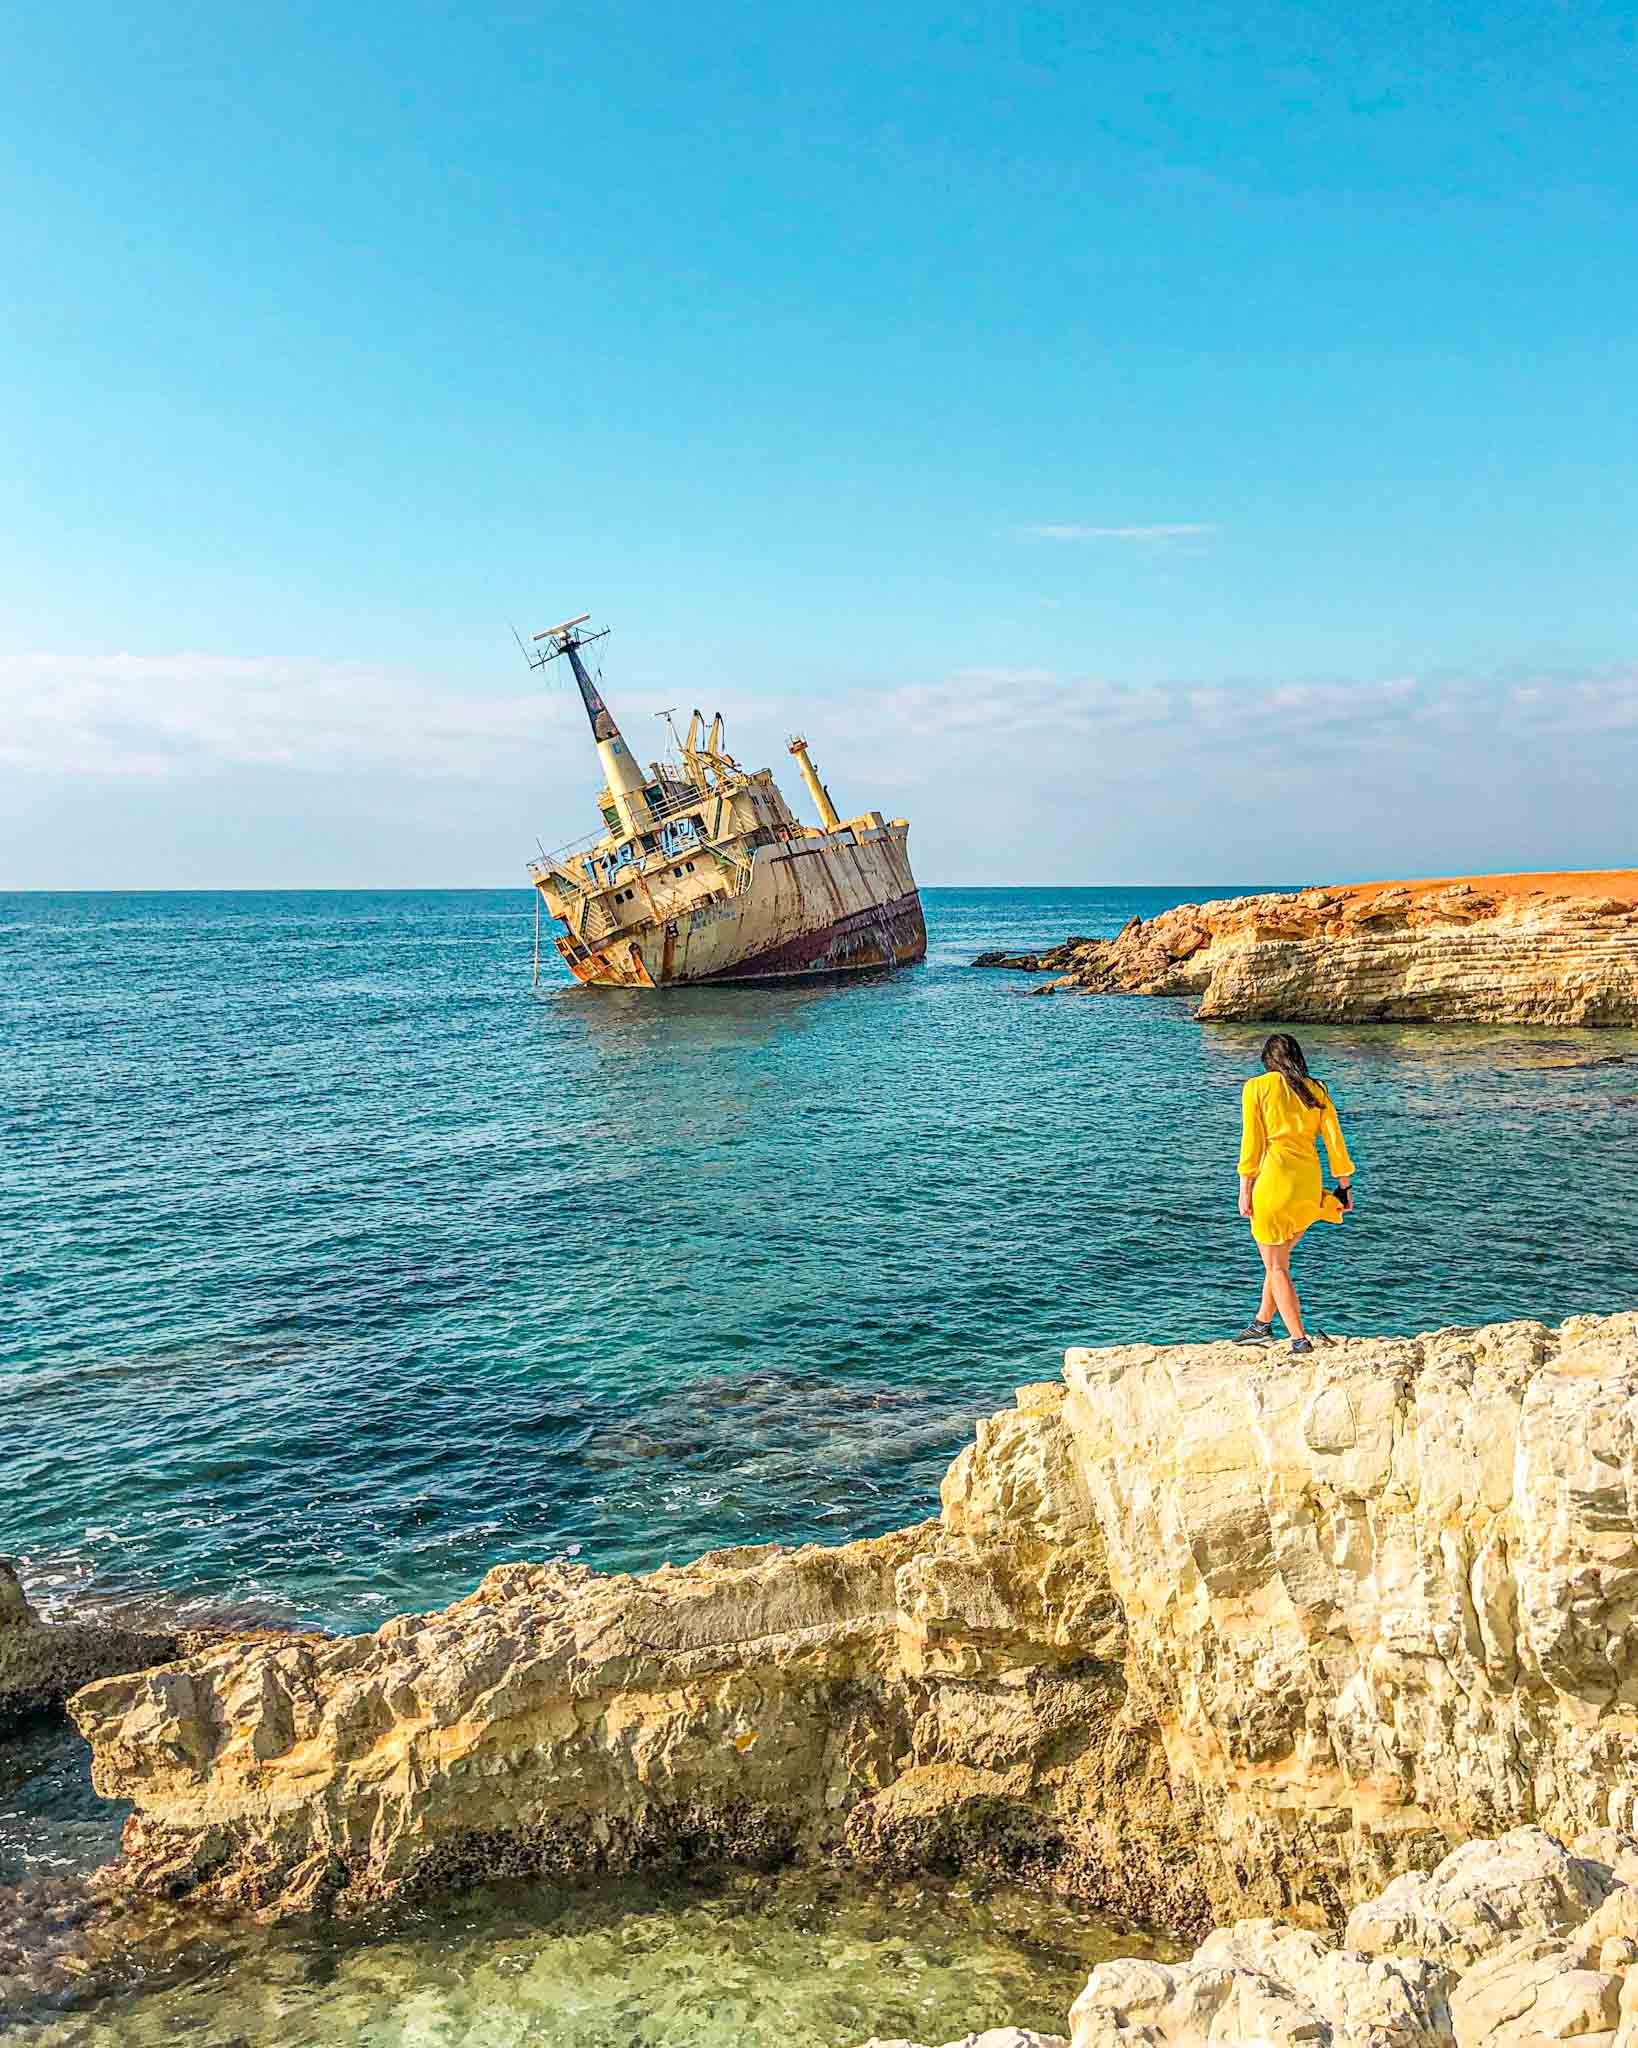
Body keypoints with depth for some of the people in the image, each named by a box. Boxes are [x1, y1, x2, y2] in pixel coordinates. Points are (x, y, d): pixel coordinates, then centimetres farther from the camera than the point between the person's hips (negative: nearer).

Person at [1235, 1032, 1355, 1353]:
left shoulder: (1256, 1087, -1)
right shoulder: (1317, 1090, 9)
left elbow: (1251, 1142, -5)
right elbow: (1334, 1140, 6)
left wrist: (1245, 1189, -1)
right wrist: (1345, 1186, 13)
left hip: (1273, 1178, -5)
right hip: (1310, 1182, 5)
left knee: (1276, 1266, 5)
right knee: (1278, 1256, 22)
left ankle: (1300, 1339, -1)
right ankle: (1262, 1324, 31)